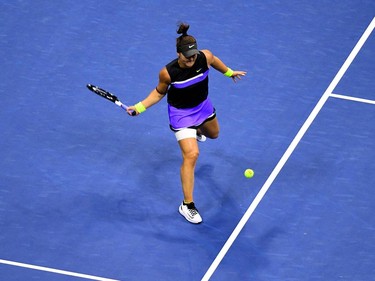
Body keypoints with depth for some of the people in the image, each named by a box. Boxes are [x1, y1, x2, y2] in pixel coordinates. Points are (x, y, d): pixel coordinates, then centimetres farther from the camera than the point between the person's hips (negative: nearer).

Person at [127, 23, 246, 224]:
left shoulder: (205, 57, -25)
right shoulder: (168, 73, -32)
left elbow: (214, 61, 1)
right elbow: (159, 93, -12)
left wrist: (229, 72, 17)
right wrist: (140, 107, -22)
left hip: (203, 106, 5)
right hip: (181, 113, -5)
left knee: (213, 134, 34)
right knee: (191, 155, -18)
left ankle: (197, 130, 76)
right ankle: (187, 205, -9)